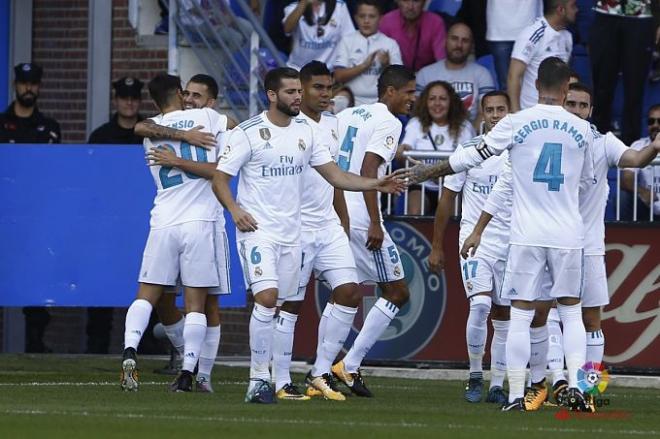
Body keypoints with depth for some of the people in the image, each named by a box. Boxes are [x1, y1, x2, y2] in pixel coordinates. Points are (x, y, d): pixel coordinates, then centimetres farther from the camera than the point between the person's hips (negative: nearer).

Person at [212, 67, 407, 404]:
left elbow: (336, 176, 11)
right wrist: (235, 210, -20)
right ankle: (259, 380, -16)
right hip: (258, 230, -6)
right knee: (267, 298, -20)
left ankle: (261, 378, 15)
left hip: (291, 234, 6)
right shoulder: (249, 132, -6)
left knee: (274, 307, 7)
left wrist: (376, 185, -2)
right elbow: (220, 178, -4)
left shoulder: (304, 132, 10)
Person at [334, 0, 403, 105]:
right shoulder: (347, 41, 7)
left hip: (380, 103, 0)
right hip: (353, 102, 0)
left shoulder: (390, 44, 6)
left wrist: (387, 66, -16)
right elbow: (338, 76, -1)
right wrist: (364, 65, -11)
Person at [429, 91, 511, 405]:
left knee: (503, 317, 6)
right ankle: (475, 375, -5)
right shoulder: (468, 151, 0)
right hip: (475, 239, -2)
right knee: (480, 304, -20)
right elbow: (447, 199, 6)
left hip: (513, 245, 2)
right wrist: (437, 246, 5)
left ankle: (497, 385, 14)